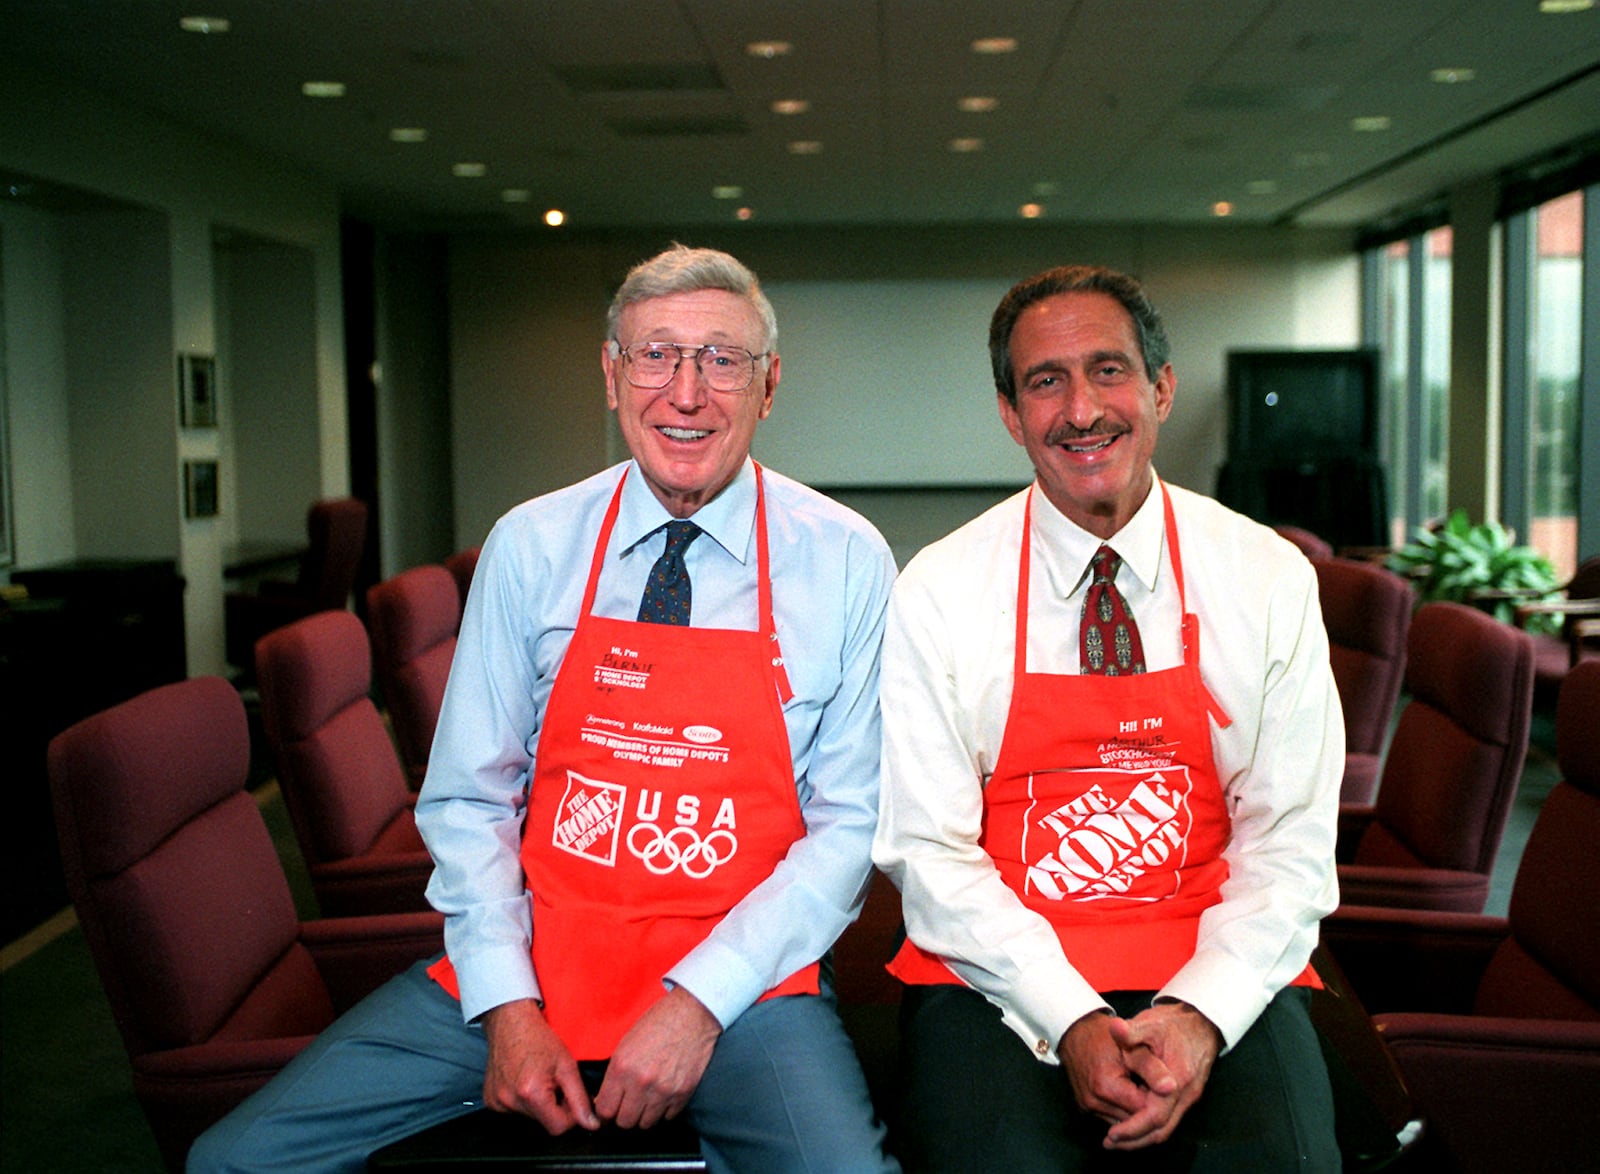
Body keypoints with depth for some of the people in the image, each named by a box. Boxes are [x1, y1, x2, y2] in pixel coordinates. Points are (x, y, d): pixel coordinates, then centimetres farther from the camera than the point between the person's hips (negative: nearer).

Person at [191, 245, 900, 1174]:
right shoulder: (529, 548, 1)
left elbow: (854, 825, -4)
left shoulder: (847, 562, -3)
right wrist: (508, 1008, -8)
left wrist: (699, 1000, -14)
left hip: (742, 982, -2)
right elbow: (468, 799, 4)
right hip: (524, 966, 2)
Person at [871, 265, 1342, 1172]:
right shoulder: (936, 593, -1)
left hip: (1223, 984, 1)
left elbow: (1292, 842, 1)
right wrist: (1071, 1021, -15)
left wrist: (1200, 1015, -15)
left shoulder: (1271, 579, 2)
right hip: (1002, 978, 0)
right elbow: (929, 849, -3)